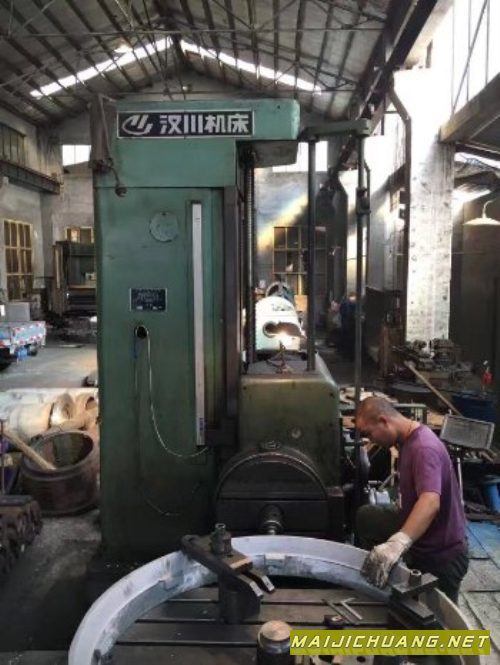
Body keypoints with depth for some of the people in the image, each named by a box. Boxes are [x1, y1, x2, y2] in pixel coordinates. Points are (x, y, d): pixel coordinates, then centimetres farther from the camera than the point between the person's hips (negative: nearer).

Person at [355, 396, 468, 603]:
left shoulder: (424, 448, -30)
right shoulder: (407, 440, 0)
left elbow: (431, 503, -46)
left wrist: (397, 543, -59)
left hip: (442, 553, -9)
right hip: (418, 537, 9)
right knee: (366, 516, 8)